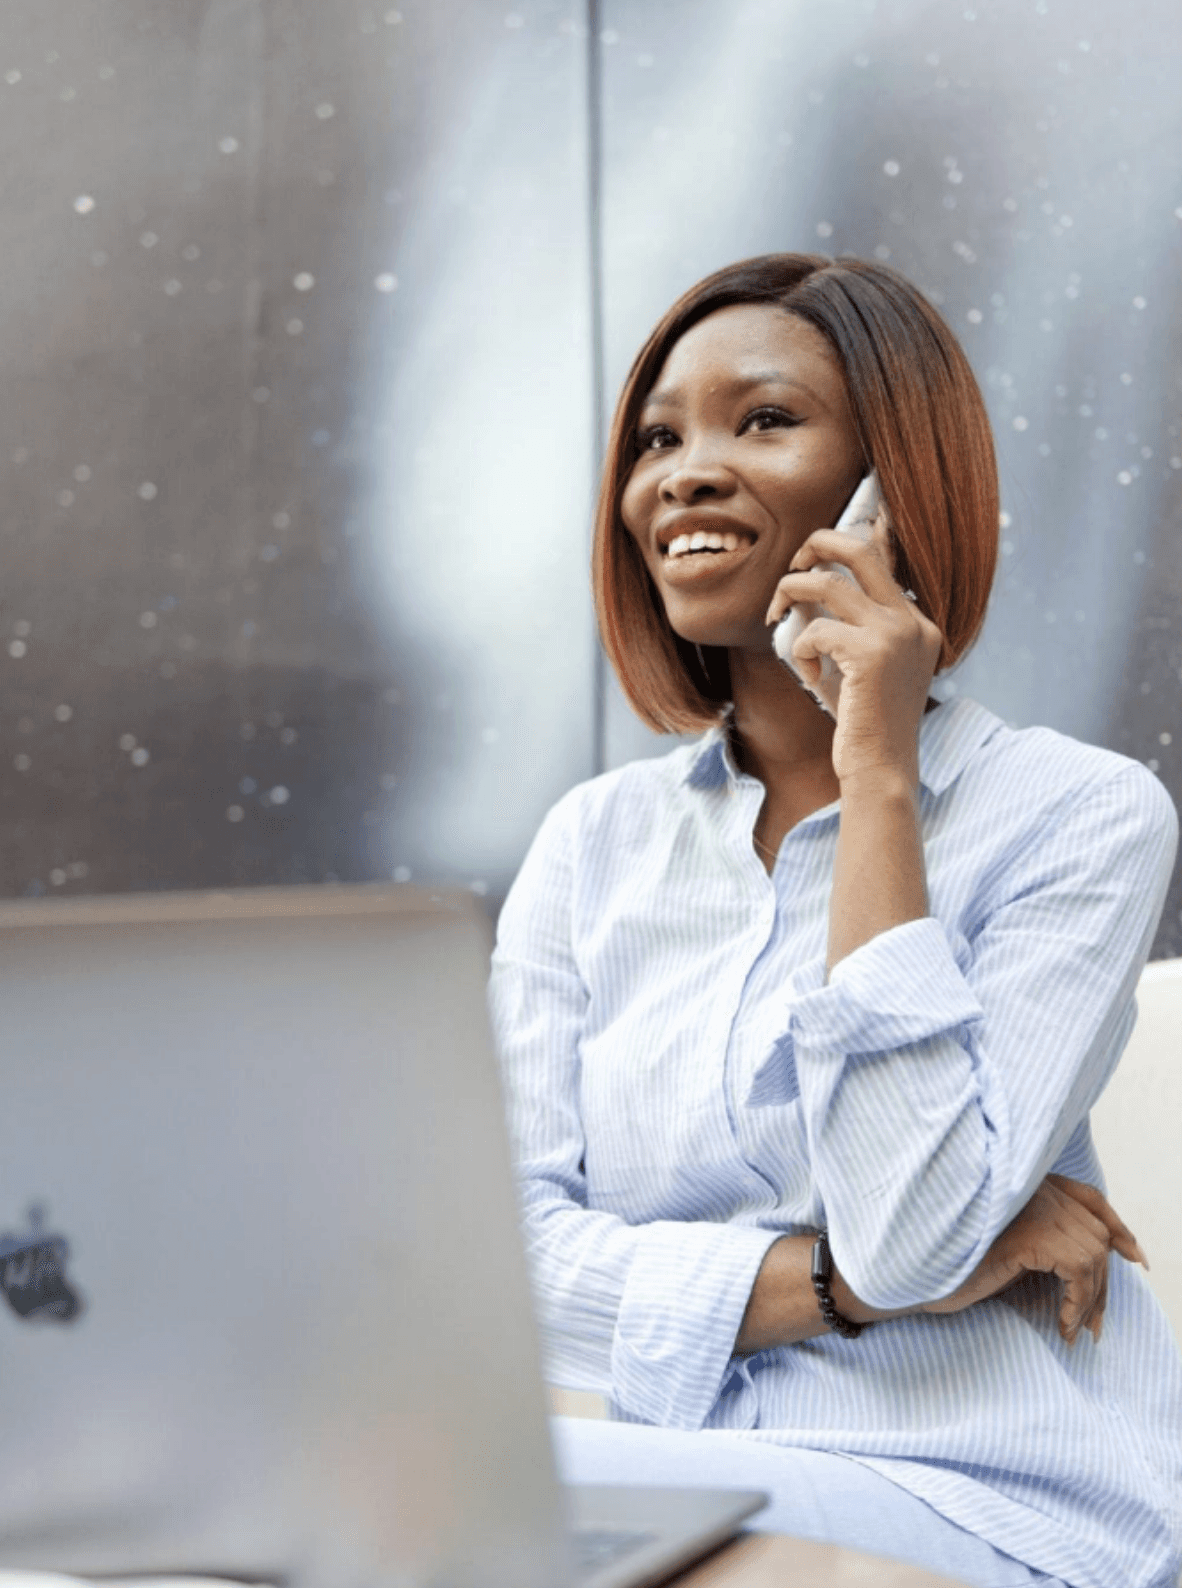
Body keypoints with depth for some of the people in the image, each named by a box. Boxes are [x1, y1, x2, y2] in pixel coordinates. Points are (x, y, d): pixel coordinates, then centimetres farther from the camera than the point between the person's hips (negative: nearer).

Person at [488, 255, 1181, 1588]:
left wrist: (878, 779, -15)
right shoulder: (594, 841, 8)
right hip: (680, 1464, 5)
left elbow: (906, 1233, -18)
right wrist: (838, 1280, -13)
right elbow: (500, 1246, -1)